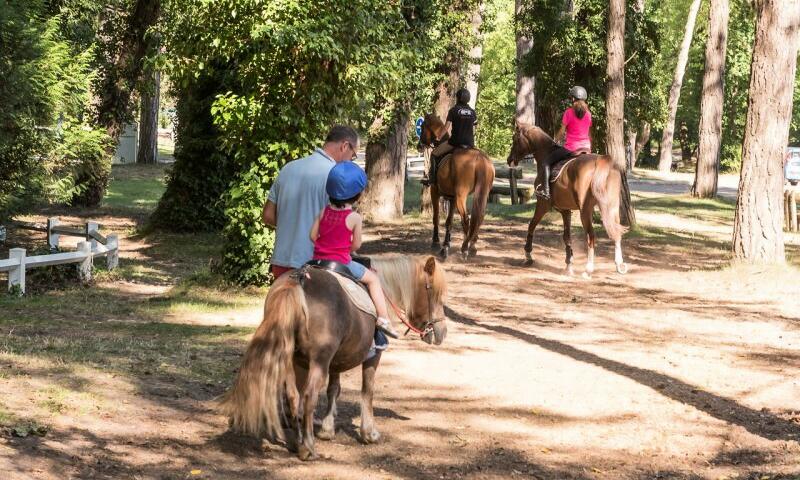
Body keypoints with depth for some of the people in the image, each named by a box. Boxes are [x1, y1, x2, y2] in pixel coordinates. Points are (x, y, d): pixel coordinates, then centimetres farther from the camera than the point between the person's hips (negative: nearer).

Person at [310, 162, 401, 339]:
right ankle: (383, 319, 3)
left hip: (318, 259, 5)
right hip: (341, 262, -5)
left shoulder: (324, 212, 2)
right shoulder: (354, 218, -12)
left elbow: (313, 236, 3)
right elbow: (356, 245, -6)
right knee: (372, 278, 9)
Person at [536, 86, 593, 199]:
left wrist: (555, 142, 12)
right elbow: (589, 133, 13)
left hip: (570, 147, -6)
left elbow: (561, 131, -4)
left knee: (545, 162, 1)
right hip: (586, 148, 6)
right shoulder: (588, 113, 8)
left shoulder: (569, 112, -7)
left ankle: (545, 189, -14)